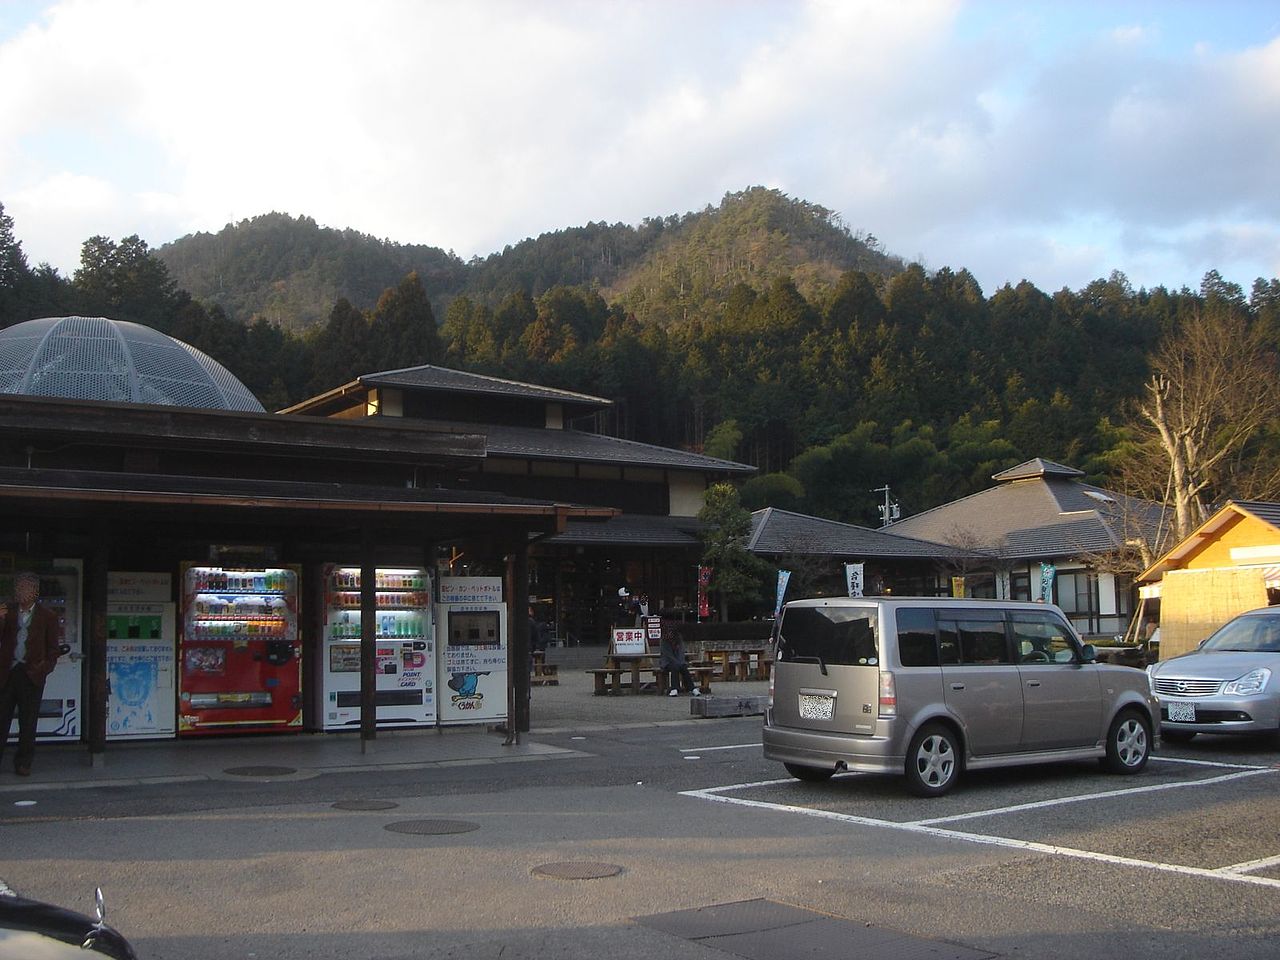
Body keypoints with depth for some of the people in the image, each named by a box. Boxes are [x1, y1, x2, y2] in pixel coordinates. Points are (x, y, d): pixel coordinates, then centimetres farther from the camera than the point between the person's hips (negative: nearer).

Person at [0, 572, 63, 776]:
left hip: (31, 674, -1)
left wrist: (46, 667, -7)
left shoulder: (47, 616, 5)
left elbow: (52, 647, 6)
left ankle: (23, 763, 12)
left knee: (28, 723, 4)